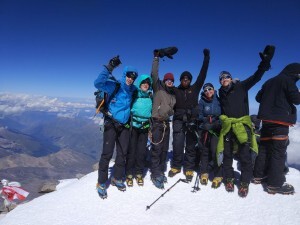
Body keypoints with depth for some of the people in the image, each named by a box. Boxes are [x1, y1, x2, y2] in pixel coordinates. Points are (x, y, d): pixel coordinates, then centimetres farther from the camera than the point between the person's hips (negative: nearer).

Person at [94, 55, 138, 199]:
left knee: (122, 153, 11)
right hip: (111, 124, -5)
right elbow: (98, 83, -28)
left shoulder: (133, 91, 4)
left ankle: (117, 178, 30)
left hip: (124, 125, 5)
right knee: (107, 153, -4)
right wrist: (109, 67, -33)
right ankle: (101, 183, 12)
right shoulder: (114, 86, -11)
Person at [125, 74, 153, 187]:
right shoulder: (133, 94, -3)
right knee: (131, 150, 1)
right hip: (133, 126, -3)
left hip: (145, 127, 3)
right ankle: (129, 174, 15)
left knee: (142, 151, 5)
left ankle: (139, 173, 20)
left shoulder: (151, 97, 9)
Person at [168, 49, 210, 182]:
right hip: (179, 121, 0)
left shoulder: (195, 89, 9)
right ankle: (176, 166, 15)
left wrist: (206, 58, 8)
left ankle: (189, 169, 15)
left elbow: (202, 75, 8)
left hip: (192, 121, 1)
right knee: (177, 145, -4)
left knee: (191, 146, 5)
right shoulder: (175, 91, 7)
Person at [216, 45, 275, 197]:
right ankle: (229, 179, 24)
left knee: (245, 156, -2)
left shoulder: (241, 87, 3)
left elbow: (256, 77, -8)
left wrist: (265, 62, -18)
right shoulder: (221, 93, 11)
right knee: (226, 154, 7)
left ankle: (244, 183, 14)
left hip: (242, 125, -3)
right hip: (227, 126, 3)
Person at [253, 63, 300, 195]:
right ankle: (275, 184, -4)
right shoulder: (288, 80, -3)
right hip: (280, 121, -7)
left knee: (264, 148, 13)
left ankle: (258, 176, 20)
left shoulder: (269, 81, 18)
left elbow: (258, 97, 21)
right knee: (279, 152, -6)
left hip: (267, 119, 8)